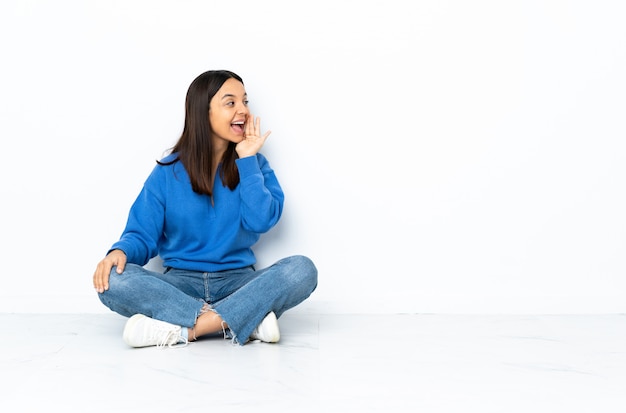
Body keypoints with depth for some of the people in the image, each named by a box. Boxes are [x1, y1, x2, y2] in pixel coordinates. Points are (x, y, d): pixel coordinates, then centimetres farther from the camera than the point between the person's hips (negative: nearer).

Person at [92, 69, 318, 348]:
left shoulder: (254, 164, 5)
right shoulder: (169, 171, 3)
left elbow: (261, 222, -10)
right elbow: (143, 234, 1)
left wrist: (247, 160, -9)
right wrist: (120, 251, -21)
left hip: (238, 281, 0)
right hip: (181, 283, 0)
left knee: (302, 269, -27)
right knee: (113, 281, -29)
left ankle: (184, 328, -32)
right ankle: (249, 318, -30)